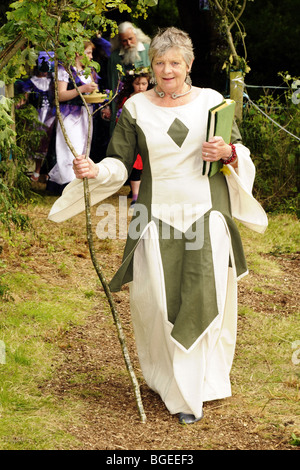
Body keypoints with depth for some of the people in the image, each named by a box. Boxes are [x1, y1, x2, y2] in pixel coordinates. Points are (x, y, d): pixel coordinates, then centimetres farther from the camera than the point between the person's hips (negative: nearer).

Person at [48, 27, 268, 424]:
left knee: (206, 298, -3)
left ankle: (198, 386, 14)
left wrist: (228, 153, -11)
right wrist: (95, 171, -16)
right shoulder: (137, 108, 4)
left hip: (206, 215, 0)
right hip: (159, 217, 0)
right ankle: (172, 384, 15)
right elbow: (120, 162, 4)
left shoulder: (212, 102, 6)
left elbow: (241, 151, 12)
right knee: (158, 301, -3)